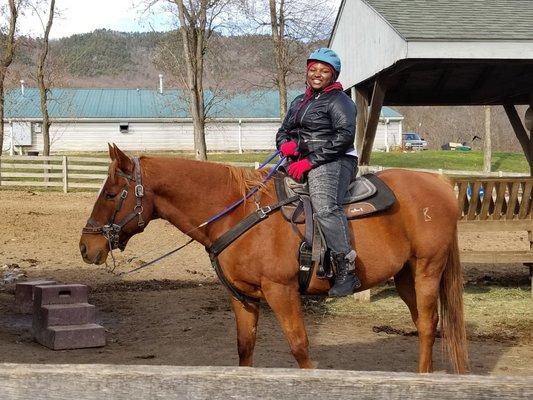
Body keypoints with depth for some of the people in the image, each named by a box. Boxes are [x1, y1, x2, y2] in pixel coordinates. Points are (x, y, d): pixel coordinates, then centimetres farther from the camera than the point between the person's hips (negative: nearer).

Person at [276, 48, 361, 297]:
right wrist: (285, 144, 2)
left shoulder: (339, 101, -2)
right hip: (300, 163, 10)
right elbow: (283, 131, 29)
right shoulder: (299, 102, 24)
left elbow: (344, 136, -15)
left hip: (333, 164, -10)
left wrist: (310, 161, -19)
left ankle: (346, 270, -38)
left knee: (325, 207, -33)